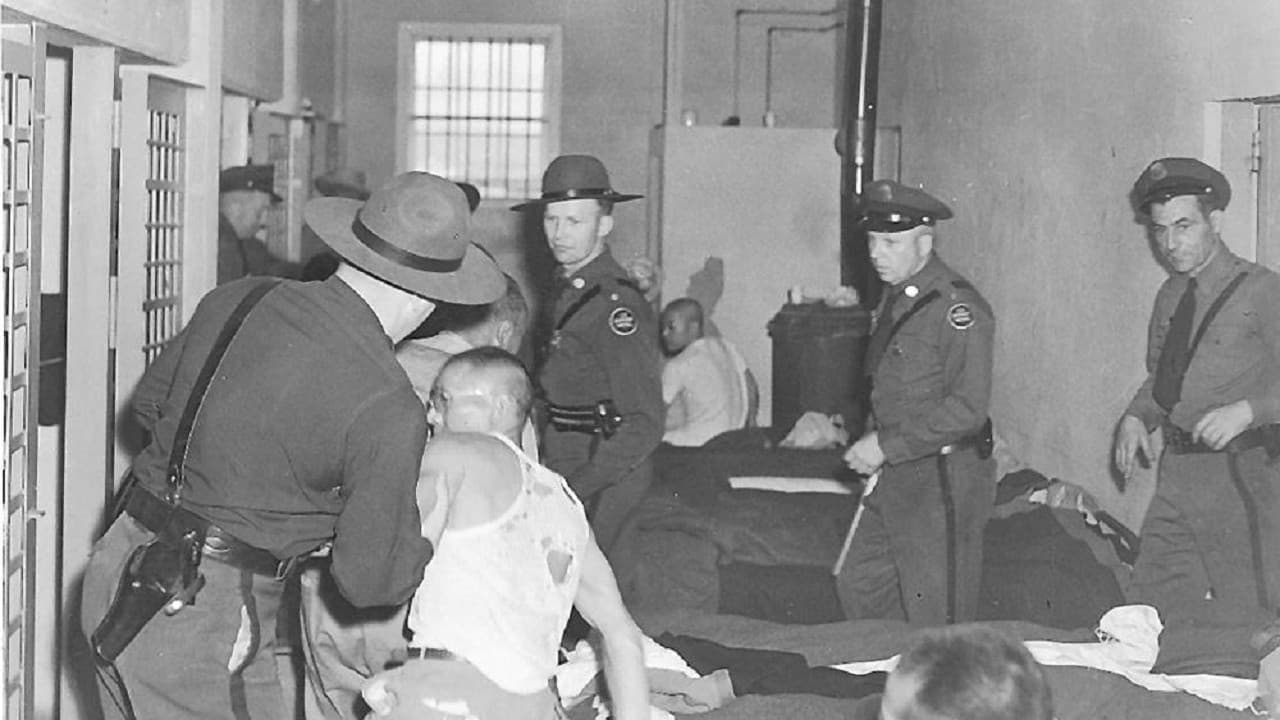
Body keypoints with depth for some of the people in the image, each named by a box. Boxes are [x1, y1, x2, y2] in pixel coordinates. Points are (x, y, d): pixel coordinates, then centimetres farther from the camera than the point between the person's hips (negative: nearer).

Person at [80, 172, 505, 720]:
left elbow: (150, 399, 19)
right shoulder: (390, 412, -17)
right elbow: (370, 579, -11)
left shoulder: (238, 299, 2)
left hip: (119, 567, 7)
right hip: (203, 622, -7)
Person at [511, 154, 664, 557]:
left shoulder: (617, 306, -16)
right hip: (566, 477, 8)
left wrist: (574, 489, -23)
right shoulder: (570, 292, 13)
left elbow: (644, 426, -21)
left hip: (603, 491, -8)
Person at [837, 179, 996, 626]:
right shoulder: (895, 298, 12)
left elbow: (968, 409, -22)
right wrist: (871, 444, 8)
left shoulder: (957, 308, -17)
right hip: (894, 479, 9)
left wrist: (887, 446, -20)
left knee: (937, 624, -1)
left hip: (943, 480, -9)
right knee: (858, 589, 12)